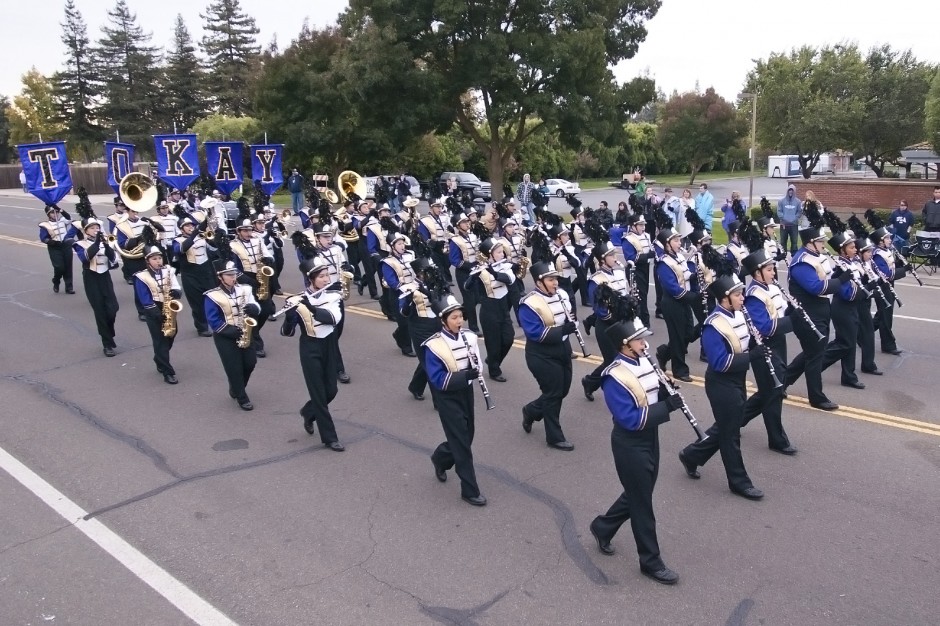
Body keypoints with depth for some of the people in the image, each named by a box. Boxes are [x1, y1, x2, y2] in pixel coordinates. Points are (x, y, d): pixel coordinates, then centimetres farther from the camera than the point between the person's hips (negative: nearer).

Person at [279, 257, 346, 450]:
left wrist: (310, 306, -34)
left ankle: (308, 413, 41)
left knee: (330, 391, 10)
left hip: (329, 347, 4)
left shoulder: (333, 296, -4)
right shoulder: (298, 300, -11)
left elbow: (333, 318, -23)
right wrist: (290, 313, -33)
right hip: (310, 349, -4)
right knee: (319, 394, 0)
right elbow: (287, 332, -13)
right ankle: (329, 438, 12)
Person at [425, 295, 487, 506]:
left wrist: (475, 369, -15)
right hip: (448, 398, -6)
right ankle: (470, 491, 10)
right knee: (461, 443, -3)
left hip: (466, 393, 6)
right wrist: (464, 375, -32)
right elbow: (437, 380, -21)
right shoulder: (434, 346, -19)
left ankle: (440, 458, 47)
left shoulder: (469, 337, -2)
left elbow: (476, 365, 8)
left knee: (465, 437, 17)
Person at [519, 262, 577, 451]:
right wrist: (561, 331, -31)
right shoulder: (530, 304, -20)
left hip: (563, 350, 8)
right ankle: (555, 437, 18)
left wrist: (572, 324, -10)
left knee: (562, 390, 16)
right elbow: (535, 333, -25)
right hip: (542, 356, -8)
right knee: (553, 394, 1)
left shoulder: (562, 295, 3)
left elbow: (570, 318, 13)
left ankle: (531, 411, 39)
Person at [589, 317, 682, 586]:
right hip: (630, 445, -8)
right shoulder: (615, 377, -25)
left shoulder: (644, 362, 1)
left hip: (650, 439, 8)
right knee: (642, 503, 6)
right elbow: (630, 419, -28)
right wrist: (667, 406, -29)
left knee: (637, 494, 22)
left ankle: (603, 527, 43)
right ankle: (651, 562, 23)